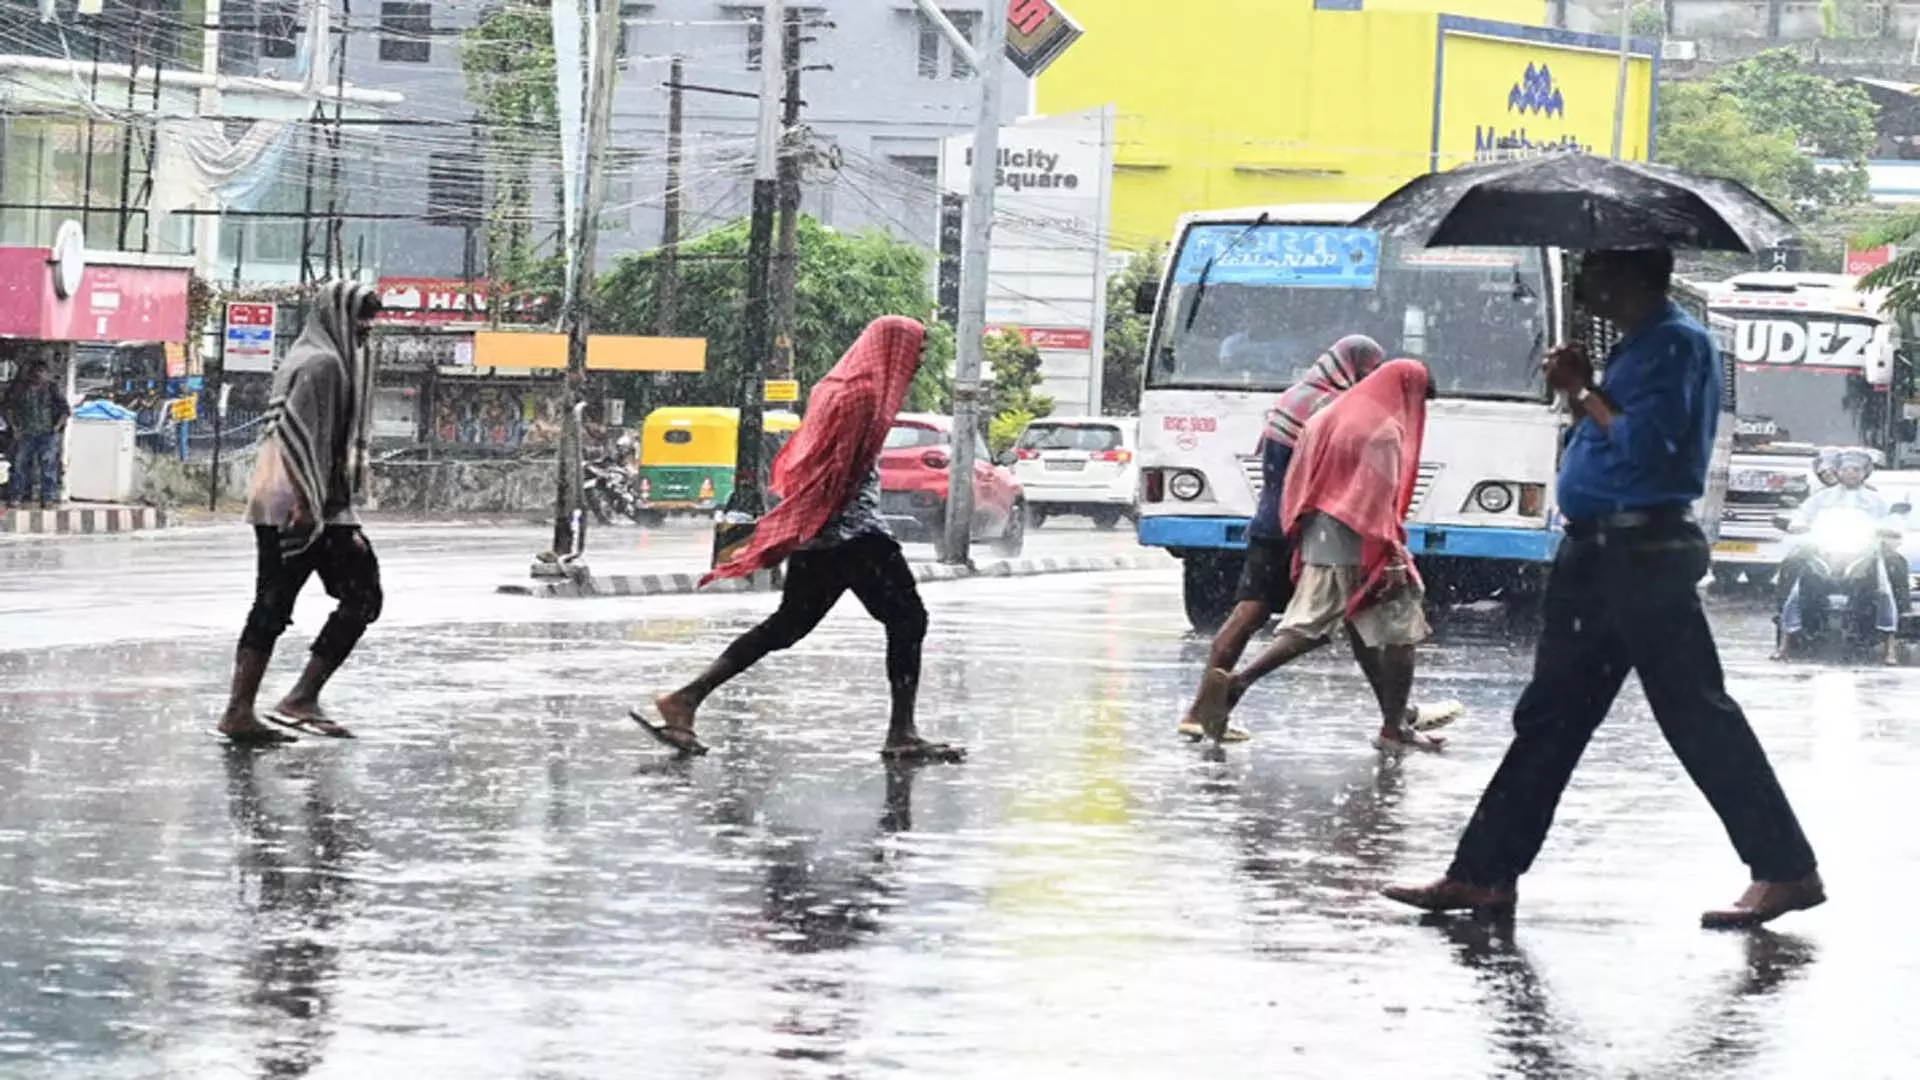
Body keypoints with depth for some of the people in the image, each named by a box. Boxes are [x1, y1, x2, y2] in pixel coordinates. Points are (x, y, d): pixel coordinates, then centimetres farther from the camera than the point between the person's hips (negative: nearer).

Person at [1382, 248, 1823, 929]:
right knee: (1549, 716, 11)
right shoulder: (1639, 345, 17)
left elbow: (1642, 444, -22)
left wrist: (1583, 392, -10)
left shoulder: (1676, 343, -12)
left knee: (1696, 716, -7)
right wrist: (1578, 389, 6)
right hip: (1596, 555, 10)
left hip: (1642, 557, -10)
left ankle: (1786, 872, -1)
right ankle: (1483, 875, 14)